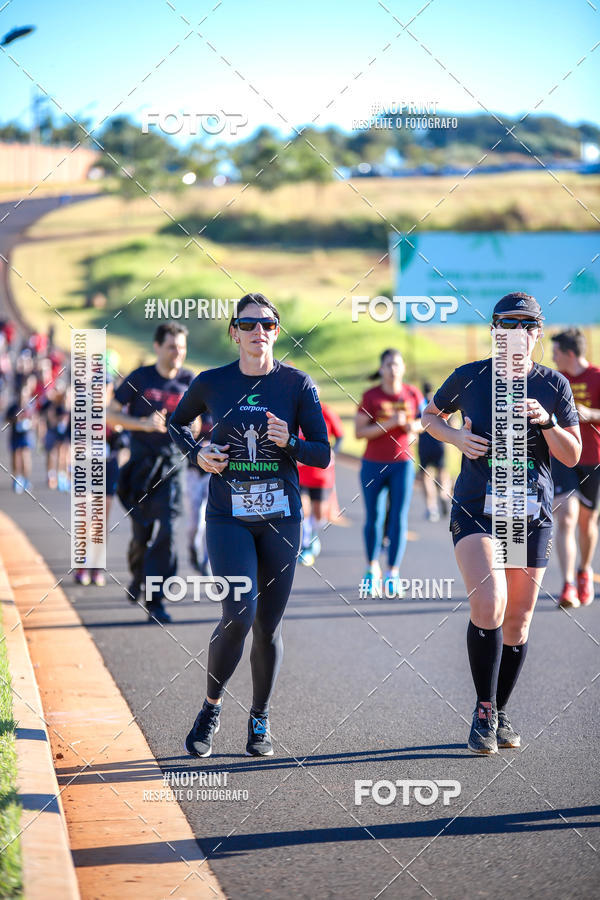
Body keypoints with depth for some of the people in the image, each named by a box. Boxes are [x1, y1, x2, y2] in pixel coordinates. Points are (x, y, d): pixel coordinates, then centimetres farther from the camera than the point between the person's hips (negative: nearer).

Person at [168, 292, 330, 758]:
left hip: (281, 515, 1)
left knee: (268, 625, 5)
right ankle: (211, 707, 6)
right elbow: (178, 422, 20)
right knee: (239, 615, -17)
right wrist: (197, 453, 1)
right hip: (228, 515, -1)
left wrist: (289, 443, -18)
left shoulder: (298, 384, 0)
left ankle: (261, 719, 24)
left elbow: (323, 454, 1)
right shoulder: (212, 383, 1)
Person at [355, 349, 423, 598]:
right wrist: (390, 423, -21)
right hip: (373, 465, 0)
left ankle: (392, 575, -7)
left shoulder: (412, 394, 1)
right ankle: (372, 569, 27)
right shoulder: (370, 396, -5)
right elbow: (359, 431, -11)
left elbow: (424, 419, 17)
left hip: (402, 465, 1)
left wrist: (414, 426, -6)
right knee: (374, 518, 7)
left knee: (399, 519, -8)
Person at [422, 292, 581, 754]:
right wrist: (455, 436, -3)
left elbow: (573, 456, 3)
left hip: (532, 513, 2)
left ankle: (501, 711, 26)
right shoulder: (470, 377, 2)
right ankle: (484, 712, -9)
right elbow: (431, 415, 17)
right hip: (475, 509, -2)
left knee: (517, 621, 7)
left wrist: (546, 422, -15)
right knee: (488, 604, -22)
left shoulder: (553, 385, 4)